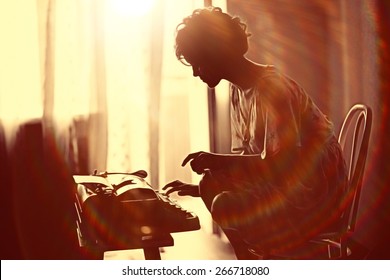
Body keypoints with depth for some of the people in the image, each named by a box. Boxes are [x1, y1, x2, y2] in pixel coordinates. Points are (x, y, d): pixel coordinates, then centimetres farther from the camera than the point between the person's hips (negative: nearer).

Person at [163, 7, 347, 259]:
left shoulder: (271, 89, -22)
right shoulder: (239, 90, 7)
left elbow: (284, 164, -28)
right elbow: (244, 158, 9)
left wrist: (219, 161, -28)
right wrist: (199, 188, 3)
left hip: (316, 197, -9)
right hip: (284, 187, 9)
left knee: (227, 207, -22)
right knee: (212, 185, 1)